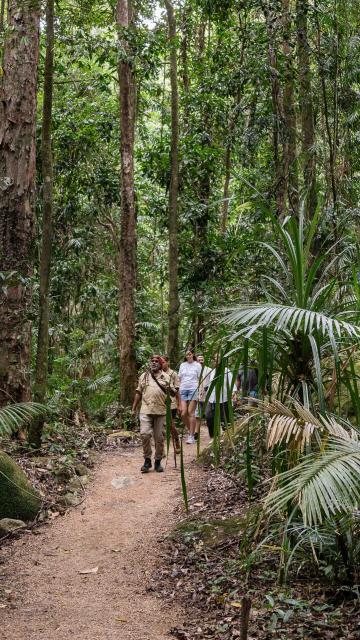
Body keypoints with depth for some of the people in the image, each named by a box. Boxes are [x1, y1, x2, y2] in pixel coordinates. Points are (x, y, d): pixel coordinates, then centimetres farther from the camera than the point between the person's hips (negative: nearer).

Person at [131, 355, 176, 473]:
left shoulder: (166, 377, 8)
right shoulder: (144, 376, 11)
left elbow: (173, 392, 9)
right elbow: (138, 393, 15)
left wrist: (171, 390, -15)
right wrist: (133, 408, 13)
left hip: (161, 411, 0)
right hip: (146, 410, 0)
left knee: (159, 438, 4)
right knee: (145, 434, -12)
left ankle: (158, 461, 16)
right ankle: (147, 460, 2)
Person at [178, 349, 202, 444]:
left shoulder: (197, 365, 5)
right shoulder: (182, 365, 15)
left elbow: (200, 379, 3)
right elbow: (179, 379, 17)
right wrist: (178, 390, 8)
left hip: (193, 390, -4)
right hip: (183, 390, 4)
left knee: (191, 413, -8)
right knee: (183, 413, -5)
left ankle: (191, 436, -4)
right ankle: (191, 431, 17)